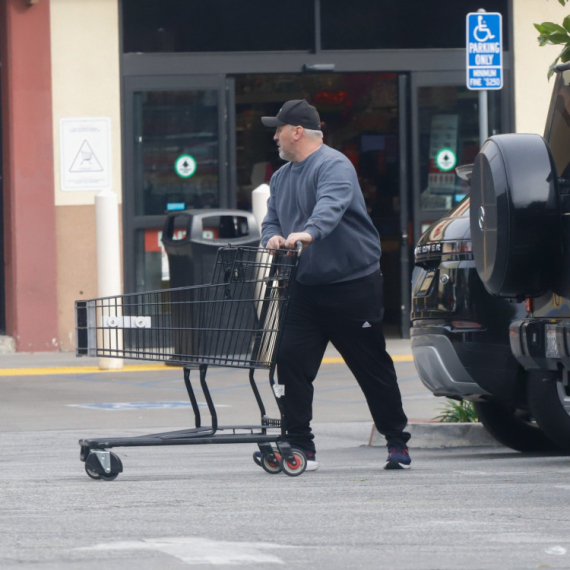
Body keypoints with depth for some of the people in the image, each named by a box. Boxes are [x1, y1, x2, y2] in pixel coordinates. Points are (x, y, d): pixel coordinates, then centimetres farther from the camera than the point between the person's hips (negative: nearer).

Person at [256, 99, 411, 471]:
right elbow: (272, 220, 15)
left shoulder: (333, 166, -13)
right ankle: (300, 446, -3)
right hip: (306, 288, 8)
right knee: (291, 363, -5)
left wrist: (309, 232, -51)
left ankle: (398, 443, 14)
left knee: (373, 367, 2)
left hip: (353, 284, -8)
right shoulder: (281, 177, 15)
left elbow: (331, 206, -32)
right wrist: (273, 237, -10)